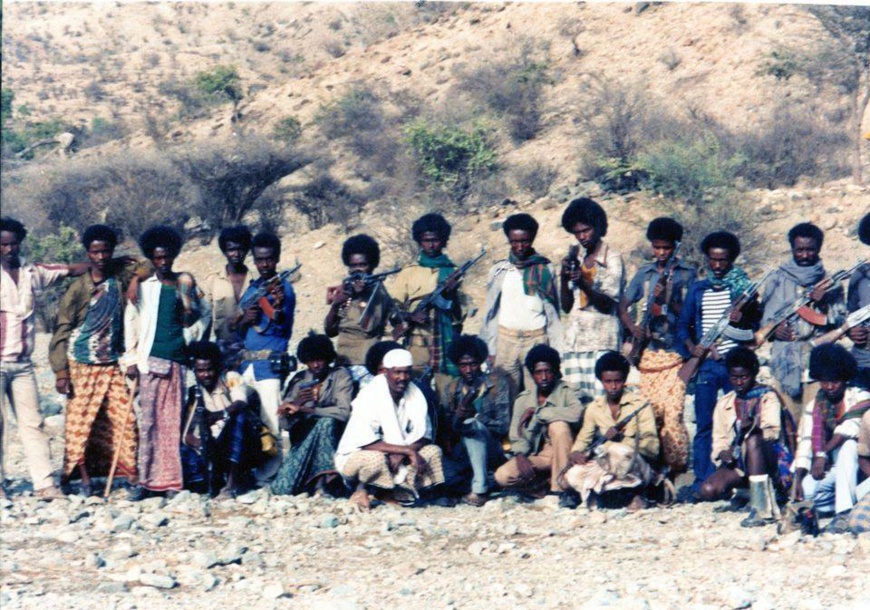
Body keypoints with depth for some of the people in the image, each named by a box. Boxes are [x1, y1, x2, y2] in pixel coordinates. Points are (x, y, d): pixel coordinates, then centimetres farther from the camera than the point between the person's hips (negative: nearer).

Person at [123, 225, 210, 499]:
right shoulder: (142, 285, 6)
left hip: (178, 359, 2)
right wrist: (131, 359, -2)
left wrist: (192, 335, 4)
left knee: (173, 420, 2)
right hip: (150, 359, -2)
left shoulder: (186, 283, 12)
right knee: (148, 420, -7)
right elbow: (131, 321, 5)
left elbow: (205, 314, 20)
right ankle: (147, 480, -8)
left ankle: (170, 479, 5)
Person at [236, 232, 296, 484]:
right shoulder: (251, 289, 16)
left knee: (270, 420, -9)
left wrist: (279, 308, -37)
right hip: (248, 361, 6)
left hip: (270, 361, -6)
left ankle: (269, 475, -7)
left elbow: (283, 327, -16)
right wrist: (245, 320, -5)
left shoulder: (283, 287, -2)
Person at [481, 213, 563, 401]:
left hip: (537, 338, -1)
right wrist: (491, 351, 6)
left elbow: (553, 312, 8)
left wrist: (555, 351, 3)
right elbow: (491, 313, 11)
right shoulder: (499, 271, 8)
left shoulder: (545, 269, 6)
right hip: (506, 338, 1)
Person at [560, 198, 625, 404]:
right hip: (574, 340, 5)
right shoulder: (576, 260, 17)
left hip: (601, 341, -5)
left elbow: (608, 304, -8)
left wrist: (585, 284, -23)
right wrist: (564, 277, -3)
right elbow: (566, 306, 13)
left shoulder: (612, 258, 2)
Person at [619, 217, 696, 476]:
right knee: (650, 413, 2)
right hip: (648, 351, 3)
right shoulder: (645, 273, 13)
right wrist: (633, 328, -4)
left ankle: (677, 469, -6)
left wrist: (667, 300, -16)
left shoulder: (687, 274, 4)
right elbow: (623, 306, 13)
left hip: (675, 351, -3)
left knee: (673, 413, -12)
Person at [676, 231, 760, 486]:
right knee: (704, 424, 0)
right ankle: (702, 481, 3)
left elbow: (755, 326, 6)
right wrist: (692, 347, -4)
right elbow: (683, 325, 13)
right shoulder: (698, 289, 12)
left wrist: (742, 319, -14)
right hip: (705, 364, 1)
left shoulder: (743, 287, 7)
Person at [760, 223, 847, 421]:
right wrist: (773, 328, -5)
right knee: (788, 417, -7)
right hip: (785, 358, 1)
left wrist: (824, 305, -8)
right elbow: (764, 317, 15)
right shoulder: (778, 280, 12)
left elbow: (841, 322, 9)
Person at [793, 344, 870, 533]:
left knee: (847, 444, -36)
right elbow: (805, 443, -7)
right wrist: (798, 480, -20)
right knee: (805, 491, -25)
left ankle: (845, 512, -37)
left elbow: (850, 427, -28)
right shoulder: (813, 407, 3)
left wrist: (823, 454, -38)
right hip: (830, 470, 4)